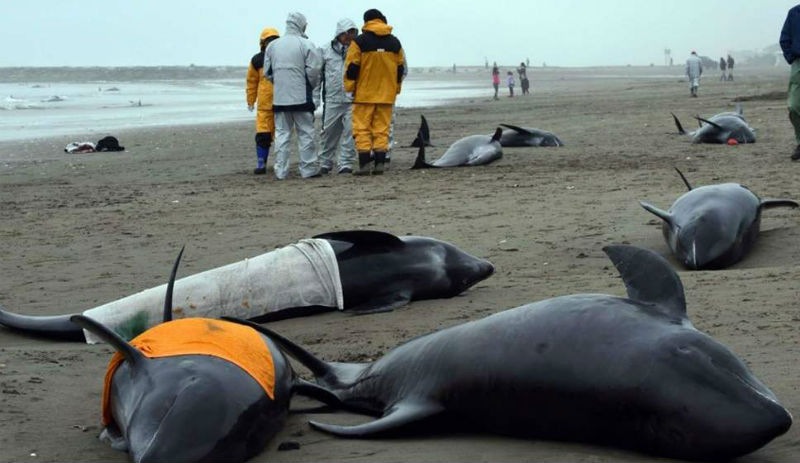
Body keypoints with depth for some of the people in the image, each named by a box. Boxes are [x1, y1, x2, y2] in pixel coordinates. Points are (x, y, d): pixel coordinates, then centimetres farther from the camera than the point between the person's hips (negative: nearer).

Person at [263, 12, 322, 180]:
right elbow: (314, 70, -11)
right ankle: (308, 169, 6)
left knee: (281, 133, 7)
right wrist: (311, 85, 7)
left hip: (279, 97, 4)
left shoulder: (272, 45, 5)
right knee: (305, 133, 4)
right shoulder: (306, 44, -8)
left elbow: (267, 72, 9)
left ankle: (280, 170, 5)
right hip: (301, 96, -4)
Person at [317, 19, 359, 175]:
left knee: (350, 132, -4)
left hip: (352, 99, -1)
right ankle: (325, 163, 19)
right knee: (329, 132, 7)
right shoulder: (326, 51, 7)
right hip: (332, 99, 1)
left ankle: (346, 163, 3)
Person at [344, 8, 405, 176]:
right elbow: (400, 69, 14)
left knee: (362, 129, 1)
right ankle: (380, 164, 3)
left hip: (364, 94, -4)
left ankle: (364, 164, -5)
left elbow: (351, 67, -7)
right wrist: (396, 89, 23)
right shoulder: (395, 43, 7)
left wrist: (350, 87, 5)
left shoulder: (360, 41, -6)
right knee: (382, 129, 7)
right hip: (386, 95, 4)